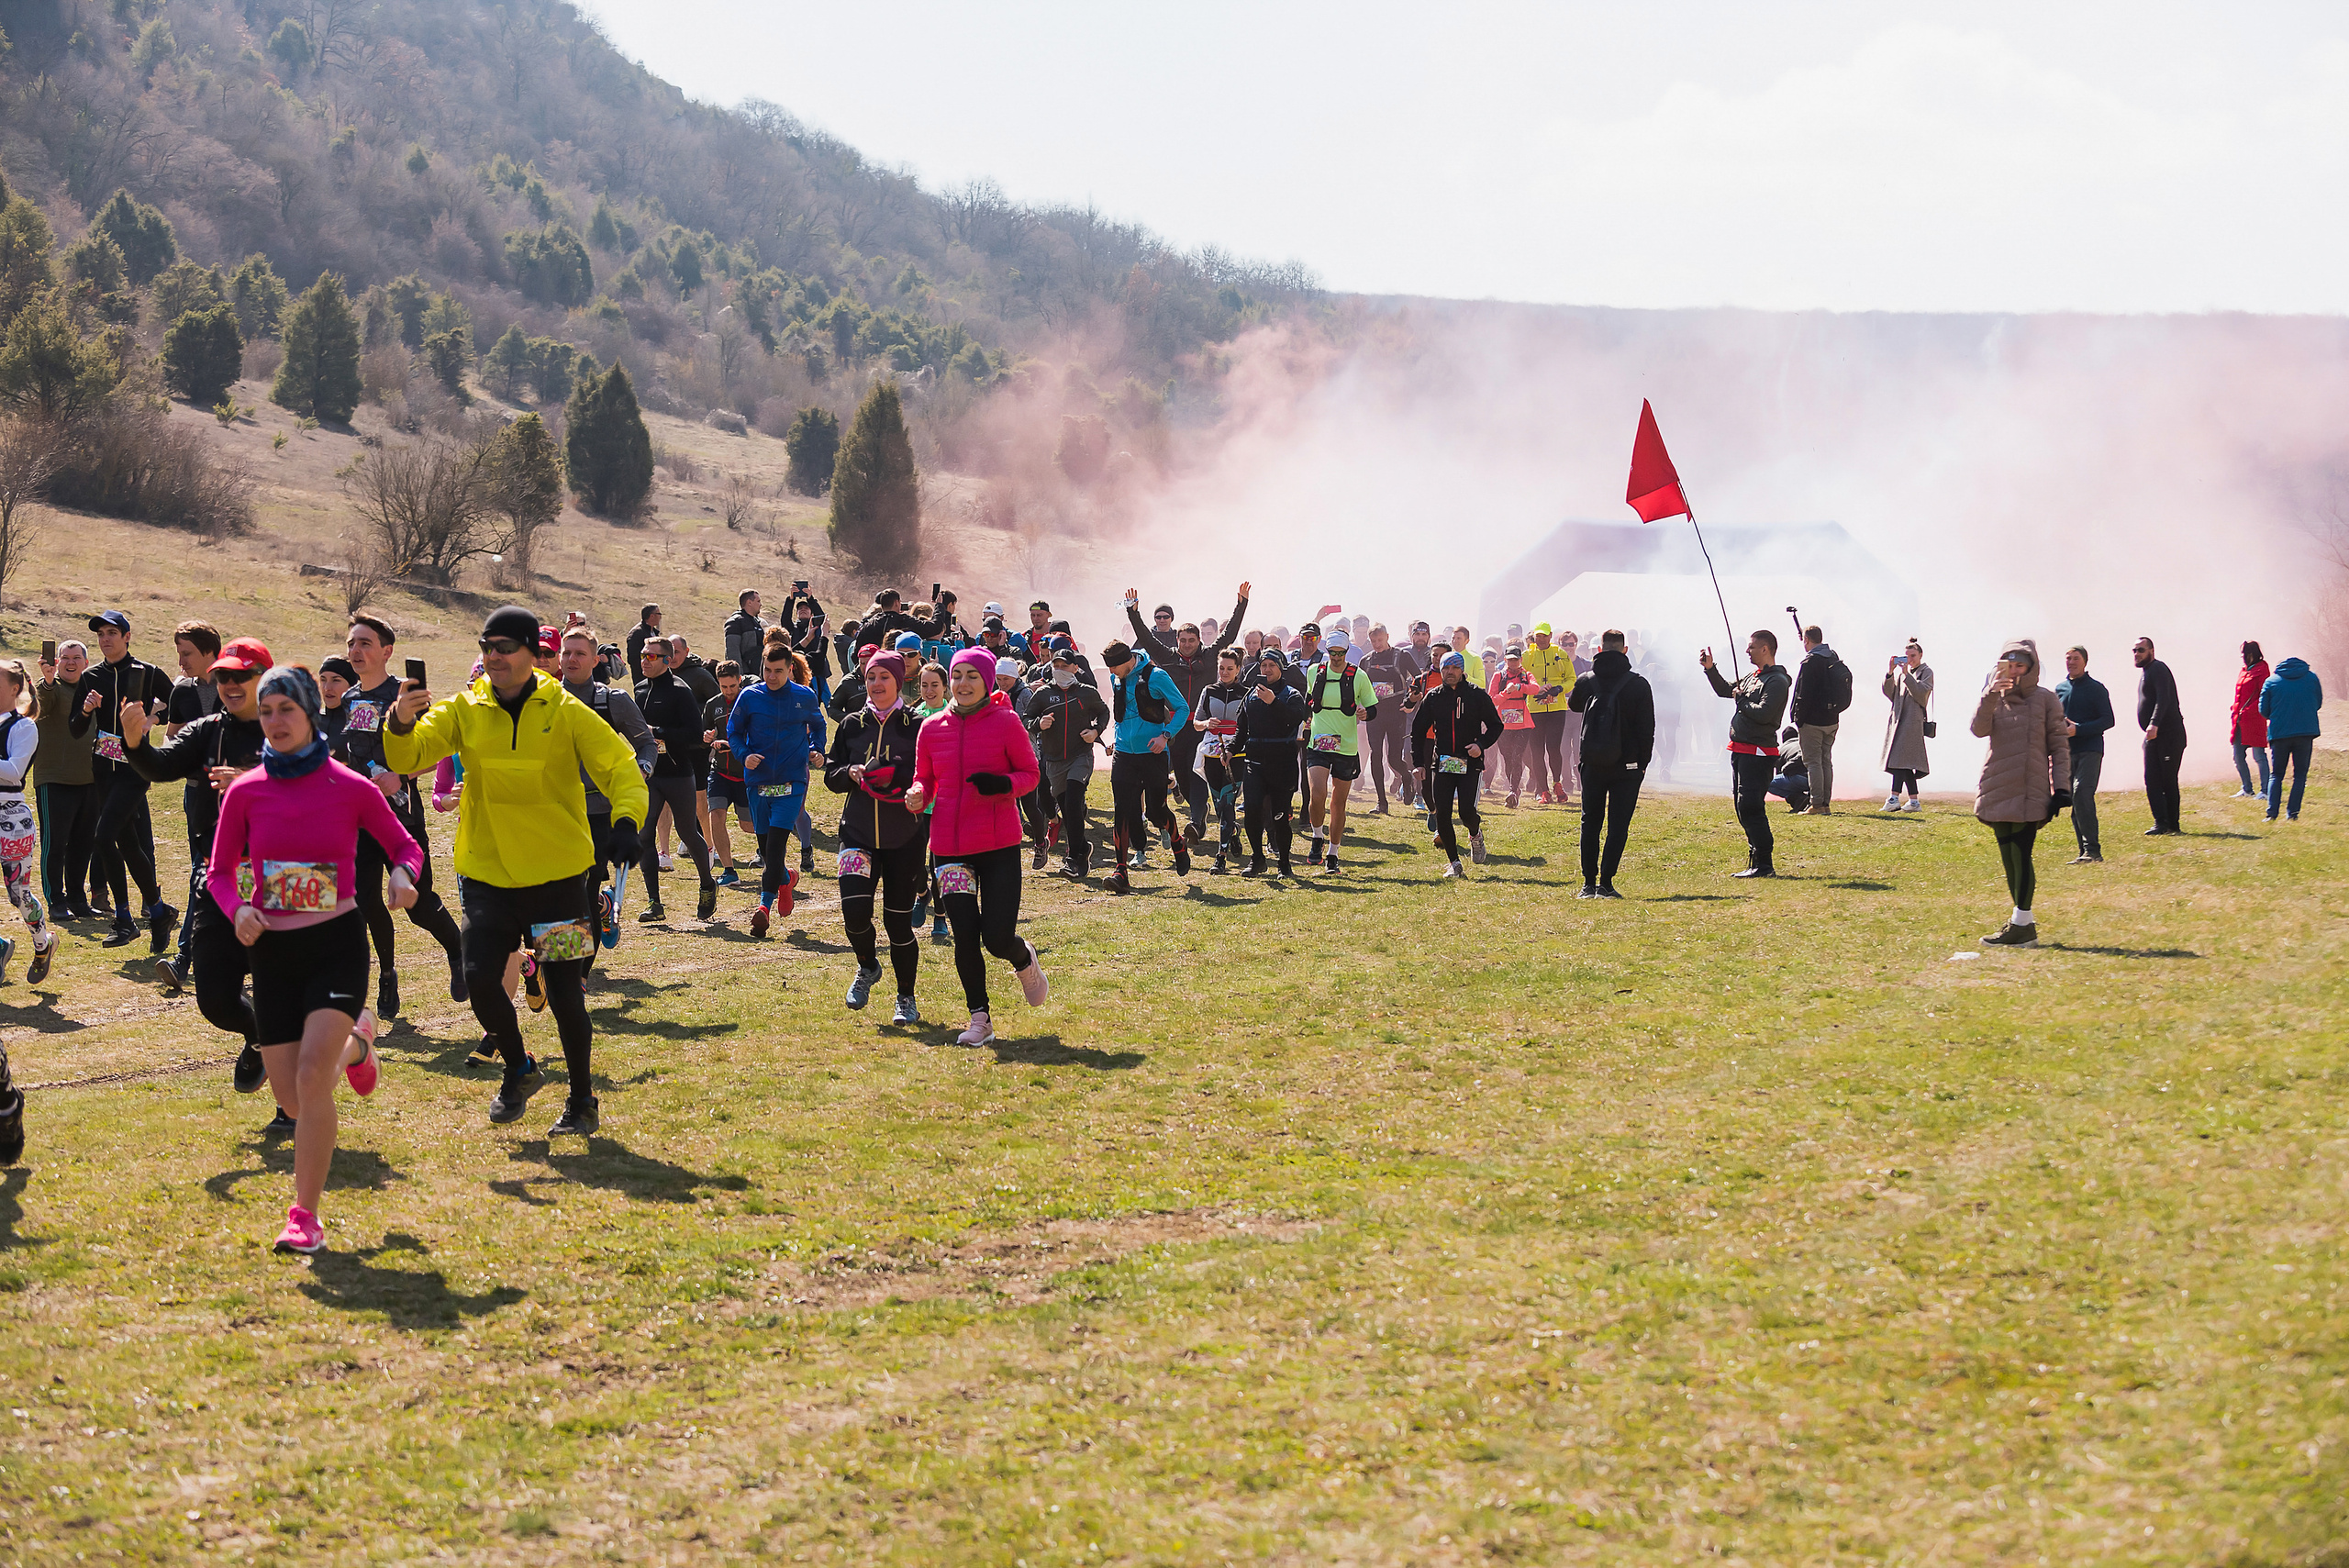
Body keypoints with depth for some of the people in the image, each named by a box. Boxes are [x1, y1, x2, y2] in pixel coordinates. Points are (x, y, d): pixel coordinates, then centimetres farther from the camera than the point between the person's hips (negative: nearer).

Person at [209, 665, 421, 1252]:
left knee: (313, 1076, -21)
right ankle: (355, 1040, 41)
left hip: (337, 943, -3)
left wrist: (404, 875, -16)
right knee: (292, 1097, 5)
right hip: (273, 949, 3)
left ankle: (306, 1215, -11)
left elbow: (404, 846, 7)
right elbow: (220, 870, 8)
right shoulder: (246, 792, 0)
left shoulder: (351, 788, -5)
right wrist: (238, 910, -14)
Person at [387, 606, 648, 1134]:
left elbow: (620, 768, -5)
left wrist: (625, 821, -24)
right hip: (488, 874, 2)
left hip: (557, 876, -2)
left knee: (564, 992, -1)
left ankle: (582, 1099, 18)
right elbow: (407, 758, -9)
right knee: (481, 980, -9)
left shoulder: (565, 712, -4)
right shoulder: (463, 711, 1)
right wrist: (401, 724, -32)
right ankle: (518, 1071, 19)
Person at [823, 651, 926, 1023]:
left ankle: (906, 998, 20)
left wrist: (895, 776, -22)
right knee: (854, 912, -12)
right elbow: (831, 774, 13)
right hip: (858, 834, 2)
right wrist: (852, 774, -9)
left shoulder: (916, 725, -2)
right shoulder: (852, 725, 10)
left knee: (898, 920, 1)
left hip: (905, 838, -2)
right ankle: (867, 967, 21)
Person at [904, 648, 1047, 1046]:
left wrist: (1002, 785, -19)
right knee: (965, 937, 0)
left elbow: (1030, 773, 2)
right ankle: (980, 1019, 15)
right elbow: (925, 779, 14)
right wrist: (918, 795, -10)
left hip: (999, 846, -3)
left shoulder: (1006, 722, -4)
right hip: (949, 845, 3)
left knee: (997, 938, -7)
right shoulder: (932, 728, 5)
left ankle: (1024, 959, 29)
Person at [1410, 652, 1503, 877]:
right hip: (1442, 763, 2)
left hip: (1470, 763, -2)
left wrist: (1481, 744, -11)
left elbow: (1495, 725, 7)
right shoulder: (1433, 698, 7)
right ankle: (1454, 862, 6)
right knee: (1442, 814, -6)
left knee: (1466, 811, -14)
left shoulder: (1478, 695, 1)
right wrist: (1418, 762, 7)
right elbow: (1418, 730, 14)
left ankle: (1475, 833, 22)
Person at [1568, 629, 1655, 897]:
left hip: (1592, 764, 2)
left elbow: (1574, 705, 21)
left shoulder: (1585, 680, -2)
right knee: (1618, 825, 2)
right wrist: (1644, 761, 5)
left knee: (1590, 823, 12)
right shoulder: (1638, 684, -8)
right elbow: (1647, 727, -5)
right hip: (1626, 765, -2)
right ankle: (1605, 883, -5)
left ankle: (1589, 883, 10)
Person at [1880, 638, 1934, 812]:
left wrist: (1906, 674, -14)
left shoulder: (1926, 672, 3)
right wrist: (1889, 673, 0)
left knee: (1901, 757, -17)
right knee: (1905, 762, 5)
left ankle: (1894, 797, -25)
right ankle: (1914, 801, 8)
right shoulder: (1902, 672, 20)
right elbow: (1890, 694, 13)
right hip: (1898, 718, 7)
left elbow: (1921, 692, -12)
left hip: (1914, 719, -7)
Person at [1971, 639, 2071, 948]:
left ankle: (2021, 925, -6)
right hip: (1998, 790, 5)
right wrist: (1990, 697, -22)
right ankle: (2023, 923, 15)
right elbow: (1979, 729, -8)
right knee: (2009, 858, 8)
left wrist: (2061, 788, -5)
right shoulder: (1995, 699, 11)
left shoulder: (2046, 700, 2)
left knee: (2020, 855, -10)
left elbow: (2059, 746, 2)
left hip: (2030, 792, -5)